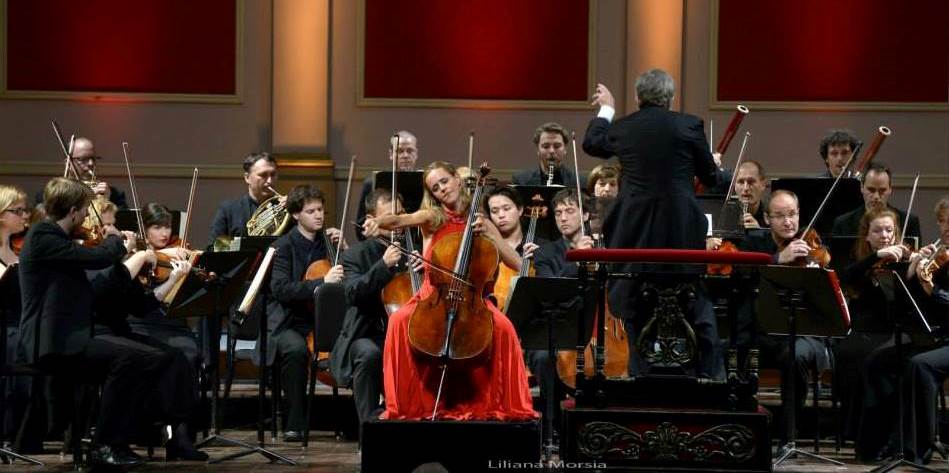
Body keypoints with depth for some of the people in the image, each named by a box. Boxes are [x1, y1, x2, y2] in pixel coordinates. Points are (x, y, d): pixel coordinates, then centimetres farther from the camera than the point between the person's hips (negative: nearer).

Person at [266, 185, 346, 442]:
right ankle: (295, 423, -27)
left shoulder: (328, 241, 13)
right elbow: (281, 289, -17)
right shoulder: (284, 246, -1)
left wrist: (344, 248, 2)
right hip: (290, 323, -4)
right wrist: (322, 282, -26)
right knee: (296, 348, -38)